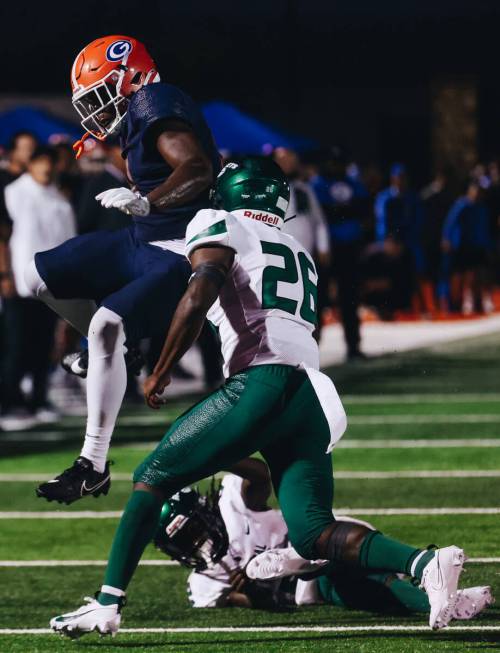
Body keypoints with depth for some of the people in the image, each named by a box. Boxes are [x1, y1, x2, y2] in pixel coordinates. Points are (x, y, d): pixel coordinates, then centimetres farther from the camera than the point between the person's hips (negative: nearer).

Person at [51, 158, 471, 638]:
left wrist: (159, 374, -2)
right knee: (314, 536, 2)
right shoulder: (300, 256, 31)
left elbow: (199, 297, -8)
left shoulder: (219, 226, 9)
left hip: (263, 382, -7)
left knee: (152, 478, 6)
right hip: (315, 396, 7)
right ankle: (426, 565, -20)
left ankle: (107, 605, -2)